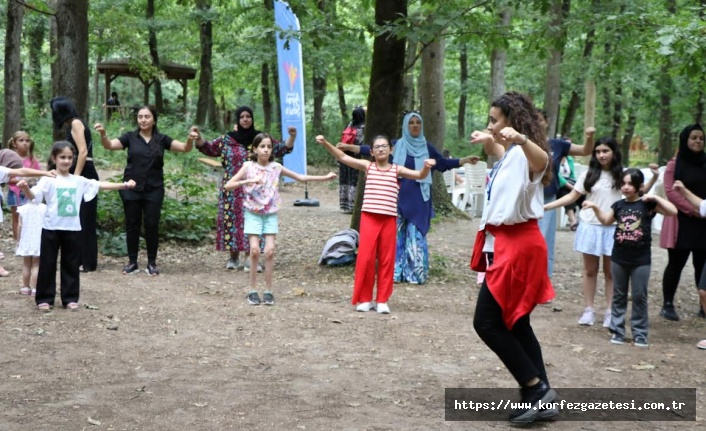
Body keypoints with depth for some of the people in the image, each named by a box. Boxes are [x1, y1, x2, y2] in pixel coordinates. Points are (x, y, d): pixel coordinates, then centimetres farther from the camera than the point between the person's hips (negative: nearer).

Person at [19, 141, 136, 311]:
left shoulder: (79, 181, 7)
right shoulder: (48, 180, -6)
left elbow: (100, 185, 9)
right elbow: (33, 196, -17)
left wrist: (124, 185, 5)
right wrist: (25, 188, -40)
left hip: (73, 229, 3)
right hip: (51, 228, -3)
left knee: (71, 265, 9)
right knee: (47, 264, 4)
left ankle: (70, 298, 18)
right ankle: (44, 299, 12)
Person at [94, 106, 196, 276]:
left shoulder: (162, 139, 3)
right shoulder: (130, 137, 1)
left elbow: (184, 148, -4)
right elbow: (109, 145, -10)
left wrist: (190, 139, -27)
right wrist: (103, 134, -31)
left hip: (154, 190, 0)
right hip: (131, 189, 0)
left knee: (152, 225, 2)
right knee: (132, 225, 6)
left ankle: (152, 263, 13)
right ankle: (132, 262, 16)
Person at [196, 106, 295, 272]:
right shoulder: (227, 139, 4)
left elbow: (282, 149, 6)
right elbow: (208, 148, 10)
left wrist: (292, 137, -10)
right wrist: (198, 138, -7)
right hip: (233, 190, 0)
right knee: (232, 219, 2)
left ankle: (249, 258, 0)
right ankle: (233, 257, 12)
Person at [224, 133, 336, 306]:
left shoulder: (276, 167, 2)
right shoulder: (248, 167, -5)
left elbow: (300, 177, 11)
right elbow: (228, 185, -11)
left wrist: (325, 177, 7)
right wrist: (248, 181, -24)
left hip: (271, 214, 2)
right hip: (253, 214, -2)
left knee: (270, 251, -8)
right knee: (255, 250, -12)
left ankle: (268, 291, 3)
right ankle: (253, 290, 1)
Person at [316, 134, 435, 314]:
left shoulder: (397, 170, 8)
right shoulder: (367, 166, 7)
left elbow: (419, 176, -1)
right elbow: (343, 158, 0)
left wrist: (426, 167, -24)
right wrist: (326, 143, -12)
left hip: (389, 219, 1)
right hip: (369, 218, -1)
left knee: (387, 260, 4)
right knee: (365, 258, -3)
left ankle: (382, 300, 12)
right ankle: (364, 299, 8)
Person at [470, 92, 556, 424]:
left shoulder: (523, 154, -16)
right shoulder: (510, 155, 15)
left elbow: (542, 161, -44)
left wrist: (522, 139, -62)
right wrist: (487, 141, 28)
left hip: (517, 246, -11)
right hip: (509, 244, 11)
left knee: (487, 322, -7)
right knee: (514, 324, 12)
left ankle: (536, 388, -2)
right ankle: (541, 398, 16)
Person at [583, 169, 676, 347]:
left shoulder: (648, 204, -6)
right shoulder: (619, 205, 4)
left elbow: (673, 211, -13)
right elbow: (605, 220, 14)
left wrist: (655, 198, -19)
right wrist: (595, 208, 0)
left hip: (641, 259, -3)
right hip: (619, 258, 3)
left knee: (639, 296, 3)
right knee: (619, 295, 10)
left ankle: (640, 333, 11)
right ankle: (617, 330, 17)